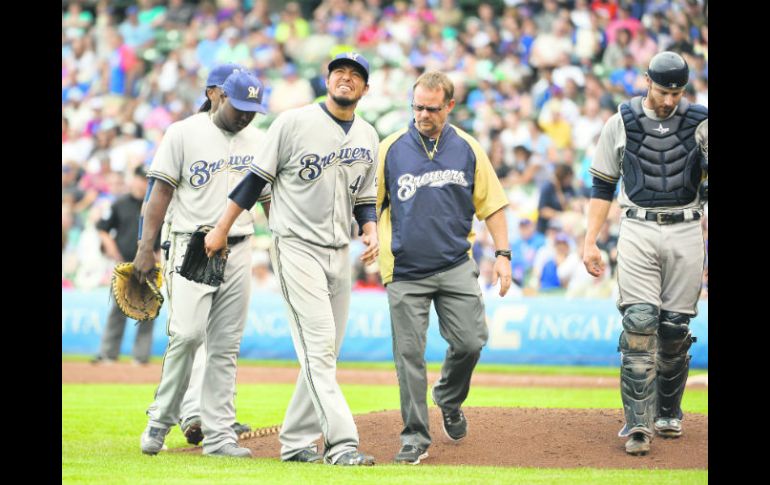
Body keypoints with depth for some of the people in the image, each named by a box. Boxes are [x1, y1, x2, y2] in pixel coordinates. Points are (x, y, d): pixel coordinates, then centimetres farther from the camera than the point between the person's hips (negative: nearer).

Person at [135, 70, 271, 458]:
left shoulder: (258, 142, 12)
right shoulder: (184, 133, -1)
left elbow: (271, 199, 16)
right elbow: (162, 191, -2)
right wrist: (145, 248, -8)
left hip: (237, 251, 4)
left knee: (226, 346, 2)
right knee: (187, 333, -16)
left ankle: (218, 434, 4)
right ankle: (161, 419, 0)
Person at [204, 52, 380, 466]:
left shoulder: (368, 137, 12)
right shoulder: (294, 122, -5)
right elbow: (257, 177, -2)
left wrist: (370, 231, -1)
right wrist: (221, 228, -3)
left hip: (340, 254, 6)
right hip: (297, 247, -6)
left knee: (325, 354, 6)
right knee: (319, 347, -14)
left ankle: (295, 441, 15)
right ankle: (342, 442, -21)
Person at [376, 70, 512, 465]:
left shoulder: (467, 148, 5)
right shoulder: (391, 148, 1)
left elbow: (491, 203, 10)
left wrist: (502, 254, 3)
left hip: (456, 266, 1)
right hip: (405, 271, -1)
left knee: (470, 341, -6)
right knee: (409, 355, -2)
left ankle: (449, 400, 24)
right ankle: (415, 437, 7)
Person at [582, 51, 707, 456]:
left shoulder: (700, 123, 4)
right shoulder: (621, 123, 5)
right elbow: (602, 187, 9)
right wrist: (590, 242, 2)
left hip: (685, 232, 1)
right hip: (638, 230, -1)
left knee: (676, 327, 4)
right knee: (639, 323, -12)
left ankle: (668, 414, 22)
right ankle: (638, 424, -13)